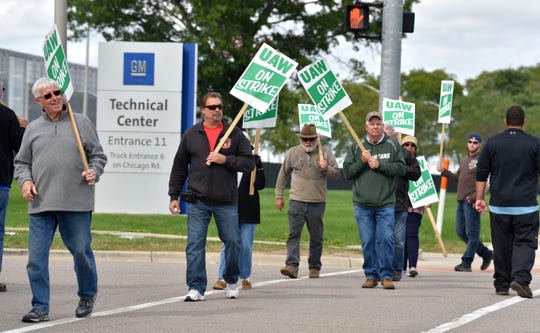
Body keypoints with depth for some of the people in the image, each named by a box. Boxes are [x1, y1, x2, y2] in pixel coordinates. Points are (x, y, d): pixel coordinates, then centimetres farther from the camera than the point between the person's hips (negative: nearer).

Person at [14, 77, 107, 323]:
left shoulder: (81, 123, 7)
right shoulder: (33, 129, 13)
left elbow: (98, 155, 10)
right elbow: (21, 162, 18)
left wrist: (94, 171, -9)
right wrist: (25, 180, -1)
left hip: (76, 203, -2)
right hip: (41, 204, 2)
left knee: (81, 251, 6)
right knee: (36, 256, -4)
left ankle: (87, 296, 30)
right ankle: (40, 307, 2)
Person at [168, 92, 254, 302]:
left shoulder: (234, 135, 6)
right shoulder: (191, 135, 8)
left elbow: (249, 163, 1)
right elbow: (179, 167, 13)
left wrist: (225, 160, -12)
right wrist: (174, 196, 9)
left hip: (227, 203, 0)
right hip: (198, 202, 0)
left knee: (232, 241, 5)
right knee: (195, 244, -7)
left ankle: (231, 282, 26)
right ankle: (196, 288, -4)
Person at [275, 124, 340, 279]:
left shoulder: (325, 153, 5)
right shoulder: (292, 153, 8)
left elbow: (336, 174, 6)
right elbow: (283, 175, 15)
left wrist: (327, 169, -14)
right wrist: (279, 196, 13)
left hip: (318, 202, 0)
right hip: (296, 201, 0)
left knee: (316, 236, 6)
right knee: (294, 234, -9)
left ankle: (314, 267, 15)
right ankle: (292, 266, -15)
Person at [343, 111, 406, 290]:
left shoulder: (392, 146, 6)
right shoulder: (356, 147, 9)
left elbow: (401, 168, -2)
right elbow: (347, 172, 7)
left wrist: (380, 165, -10)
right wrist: (361, 162, -9)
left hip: (386, 204, -1)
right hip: (362, 204, 1)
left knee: (386, 239, -9)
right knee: (367, 241, 2)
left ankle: (386, 275, -2)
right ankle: (371, 275, 10)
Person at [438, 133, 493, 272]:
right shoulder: (465, 160, 20)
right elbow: (457, 178, 24)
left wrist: (474, 197, -20)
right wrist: (444, 171, 11)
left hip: (472, 202, -9)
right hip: (461, 201, 9)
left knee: (471, 233, -4)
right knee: (461, 231, 10)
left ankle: (466, 262, -1)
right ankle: (486, 254, 21)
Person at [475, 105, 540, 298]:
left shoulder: (492, 143, 6)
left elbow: (481, 174, 6)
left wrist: (479, 198, 11)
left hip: (499, 206, 2)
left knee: (502, 246, 8)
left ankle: (501, 285, 13)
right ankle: (520, 278, -21)